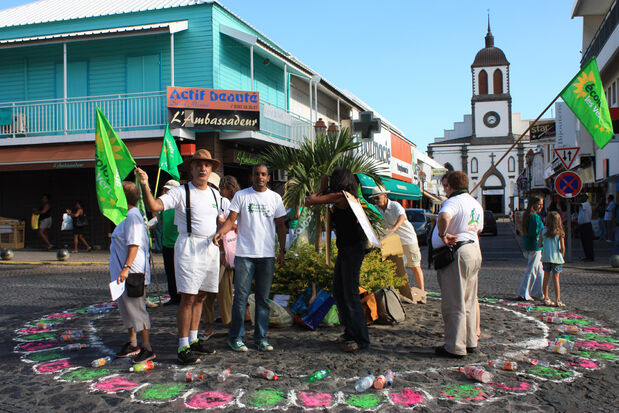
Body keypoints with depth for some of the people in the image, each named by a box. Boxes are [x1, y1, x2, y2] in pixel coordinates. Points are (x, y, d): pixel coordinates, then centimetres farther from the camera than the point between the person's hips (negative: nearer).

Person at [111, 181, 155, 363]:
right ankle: (133, 344, 29)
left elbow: (134, 245, -23)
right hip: (123, 273, 11)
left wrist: (126, 268, -28)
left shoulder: (132, 216, -17)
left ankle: (147, 348, 2)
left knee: (136, 309, -5)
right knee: (126, 308, 18)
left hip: (132, 273, -11)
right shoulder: (127, 215, 16)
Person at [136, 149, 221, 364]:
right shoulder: (180, 192, -7)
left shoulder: (215, 194, 14)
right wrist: (145, 185, -34)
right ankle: (183, 347, 1)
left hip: (211, 248, 7)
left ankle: (193, 340, 23)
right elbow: (154, 206, -20)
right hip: (189, 247, -6)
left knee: (200, 296, 12)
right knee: (188, 298, -6)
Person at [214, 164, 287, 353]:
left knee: (263, 299, 8)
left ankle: (261, 338, 17)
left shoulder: (275, 198, 11)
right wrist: (220, 232, -22)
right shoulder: (241, 195, 4)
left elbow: (280, 225, 13)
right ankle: (235, 337, 10)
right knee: (241, 297, -2)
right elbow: (231, 219, -2)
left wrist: (282, 249, 5)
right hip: (244, 254, -2)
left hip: (267, 255, 3)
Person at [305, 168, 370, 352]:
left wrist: (321, 188, 4)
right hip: (345, 249, 10)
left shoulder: (339, 196, -14)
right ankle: (350, 332, 25)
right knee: (338, 291, 15)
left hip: (353, 249, -10)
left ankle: (361, 338, -3)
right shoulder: (349, 197, 14)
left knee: (350, 293, -8)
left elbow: (309, 201, -13)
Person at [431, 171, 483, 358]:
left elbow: (444, 217, -36)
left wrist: (443, 234, -23)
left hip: (456, 253, -9)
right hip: (474, 251, 10)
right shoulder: (476, 204, 16)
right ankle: (470, 343, 23)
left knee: (454, 303, -3)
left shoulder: (454, 201, -14)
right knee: (469, 302, 16)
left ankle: (455, 347, 2)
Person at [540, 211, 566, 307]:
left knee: (546, 277, 11)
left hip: (546, 257, 3)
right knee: (556, 278, 1)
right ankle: (558, 300, 3)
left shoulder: (543, 231, -1)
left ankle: (546, 298, 17)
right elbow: (562, 247, -9)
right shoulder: (560, 232, -8)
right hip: (556, 258, -3)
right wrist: (562, 256, 6)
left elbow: (540, 244, 4)